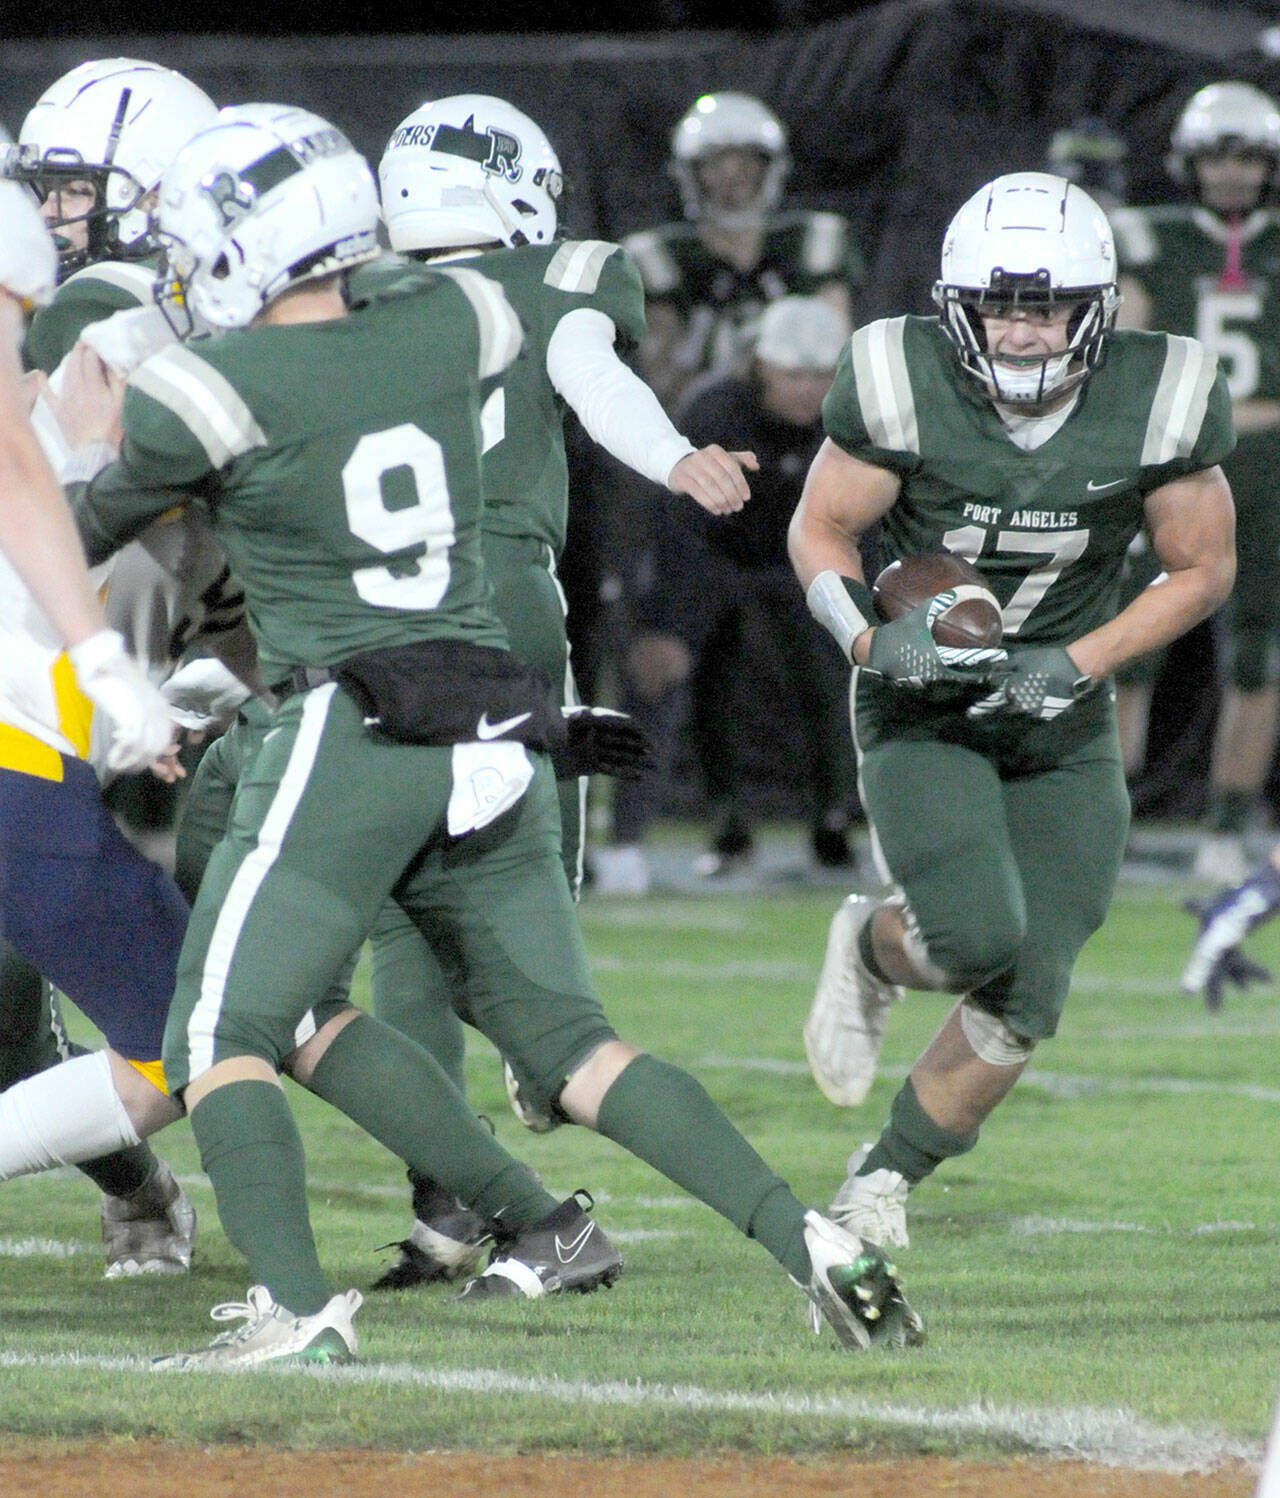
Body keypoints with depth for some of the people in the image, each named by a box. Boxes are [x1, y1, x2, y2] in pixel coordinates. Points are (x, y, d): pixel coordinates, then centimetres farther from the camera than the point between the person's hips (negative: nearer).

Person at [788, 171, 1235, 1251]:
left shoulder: (1158, 404, -14)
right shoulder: (902, 388, -17)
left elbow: (1203, 570, -1)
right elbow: (820, 531, -3)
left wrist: (1076, 663, -15)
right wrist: (871, 638, -22)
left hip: (1059, 723, 2)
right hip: (922, 712, -2)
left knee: (1023, 1008, -3)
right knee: (979, 937, -25)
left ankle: (889, 1173, 21)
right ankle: (872, 949, 11)